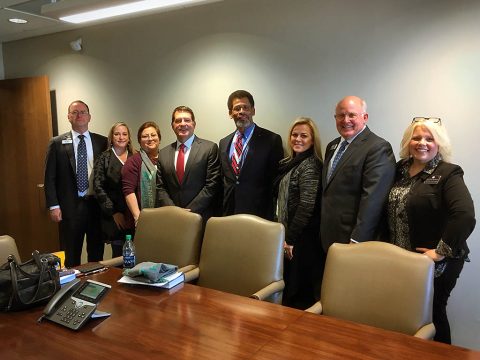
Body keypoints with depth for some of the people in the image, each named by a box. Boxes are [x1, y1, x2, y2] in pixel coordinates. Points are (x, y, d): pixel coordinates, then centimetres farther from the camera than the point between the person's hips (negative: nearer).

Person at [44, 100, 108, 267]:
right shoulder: (57, 143, 3)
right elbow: (50, 177, 2)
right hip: (70, 206, -1)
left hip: (97, 204, 1)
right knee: (71, 255, 6)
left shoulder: (102, 142, 6)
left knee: (97, 253, 9)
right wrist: (53, 206, -5)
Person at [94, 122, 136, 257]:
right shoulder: (104, 158, 2)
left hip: (134, 215, 2)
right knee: (119, 254, 0)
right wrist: (113, 212, -8)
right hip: (115, 216, -2)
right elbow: (98, 187, -4)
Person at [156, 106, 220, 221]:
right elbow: (160, 188, 6)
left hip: (201, 217, -3)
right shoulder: (163, 153, 7)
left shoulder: (210, 148, -5)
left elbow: (212, 185, -10)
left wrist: (189, 211, -13)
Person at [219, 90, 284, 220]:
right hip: (228, 214, 4)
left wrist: (270, 217, -7)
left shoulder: (272, 140, -5)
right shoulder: (224, 143, 10)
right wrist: (221, 211, 7)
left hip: (258, 215, -4)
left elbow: (276, 180, -5)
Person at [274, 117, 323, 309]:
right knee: (290, 285, 16)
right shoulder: (291, 163, 13)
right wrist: (285, 235, 14)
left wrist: (290, 238, -15)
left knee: (300, 294, 1)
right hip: (290, 234, 9)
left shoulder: (310, 166, -14)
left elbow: (307, 206, -19)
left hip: (302, 238, -9)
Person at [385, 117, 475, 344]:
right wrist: (388, 246, 6)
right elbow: (391, 211, 15)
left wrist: (441, 251, -23)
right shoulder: (401, 169, 6)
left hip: (435, 264, -5)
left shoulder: (448, 174, -13)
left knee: (431, 315, 9)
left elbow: (465, 216, -25)